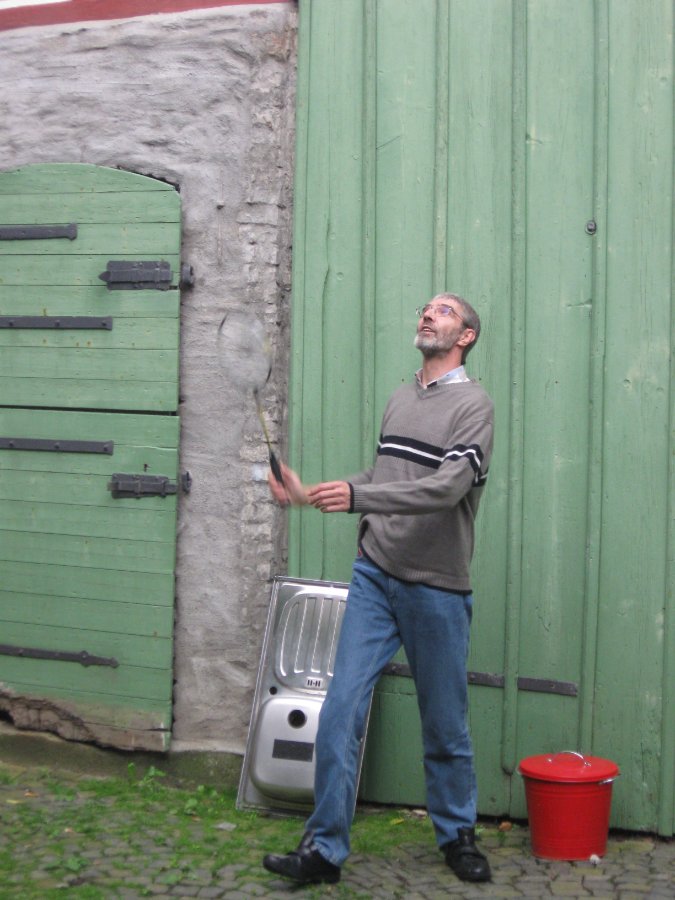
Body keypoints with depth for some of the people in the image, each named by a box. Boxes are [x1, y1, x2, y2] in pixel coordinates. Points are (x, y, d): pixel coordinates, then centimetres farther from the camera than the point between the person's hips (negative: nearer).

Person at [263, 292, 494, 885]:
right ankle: (325, 849, 4)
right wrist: (311, 494, 11)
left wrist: (357, 497, -32)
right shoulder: (399, 399, 13)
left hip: (436, 590, -5)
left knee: (445, 725, 8)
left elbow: (448, 487, -23)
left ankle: (457, 835, 29)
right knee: (341, 710, -4)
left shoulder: (473, 404, -8)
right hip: (374, 575, 5)